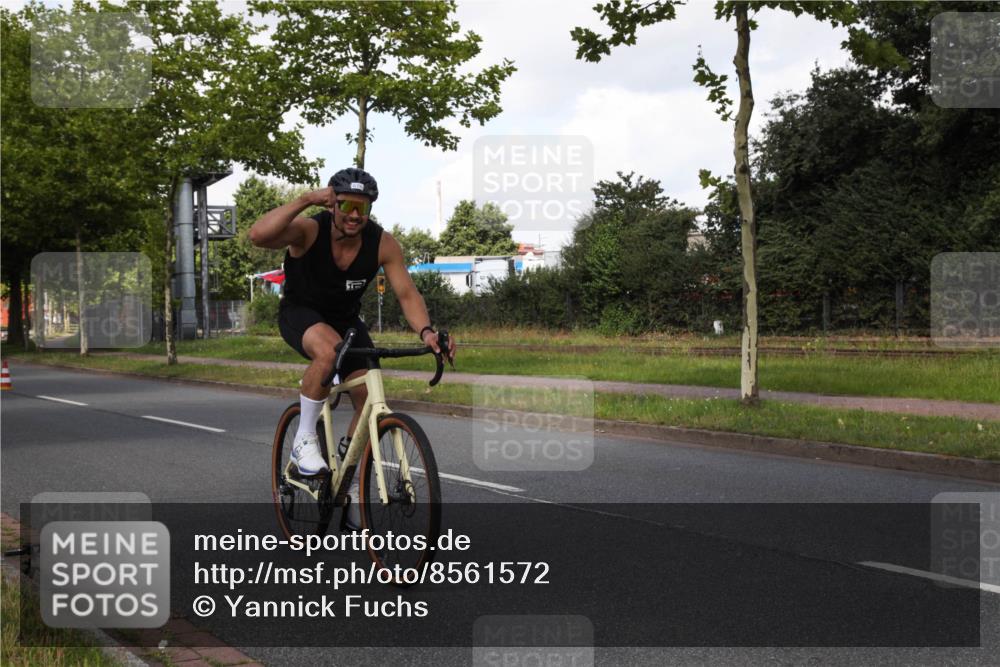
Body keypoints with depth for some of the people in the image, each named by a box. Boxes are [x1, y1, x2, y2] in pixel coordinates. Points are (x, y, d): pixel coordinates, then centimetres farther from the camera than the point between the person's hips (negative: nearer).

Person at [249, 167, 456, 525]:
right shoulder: (309, 230, -27)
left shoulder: (383, 243, -19)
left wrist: (426, 331, -41)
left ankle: (347, 481, 15)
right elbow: (258, 235, -45)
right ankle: (304, 440, -19)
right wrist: (306, 200, -46)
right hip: (300, 313, -4)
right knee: (328, 349, -39)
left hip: (345, 318, 4)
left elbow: (407, 294, -22)